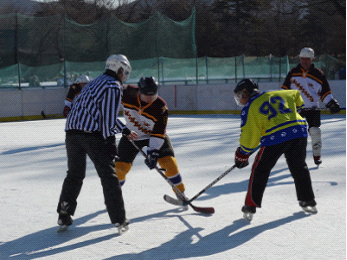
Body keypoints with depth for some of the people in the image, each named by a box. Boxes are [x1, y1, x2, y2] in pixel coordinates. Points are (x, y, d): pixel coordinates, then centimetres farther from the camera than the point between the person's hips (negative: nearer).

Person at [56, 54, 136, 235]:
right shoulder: (113, 86, -1)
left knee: (75, 174, 20)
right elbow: (109, 118, -10)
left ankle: (63, 216, 18)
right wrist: (110, 142, -4)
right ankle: (119, 220, 4)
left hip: (72, 132, 8)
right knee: (108, 176, 1)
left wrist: (124, 129, 38)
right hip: (92, 134, -8)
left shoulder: (94, 83, 27)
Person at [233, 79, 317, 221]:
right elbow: (296, 95, 33)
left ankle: (250, 206, 6)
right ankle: (308, 202, 29)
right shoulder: (276, 95, 21)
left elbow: (250, 135, 1)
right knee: (299, 167, 22)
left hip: (275, 138, -5)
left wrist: (242, 154, 14)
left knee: (260, 170, 7)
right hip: (299, 132, 5)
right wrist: (294, 109, 48)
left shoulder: (249, 108, 5)